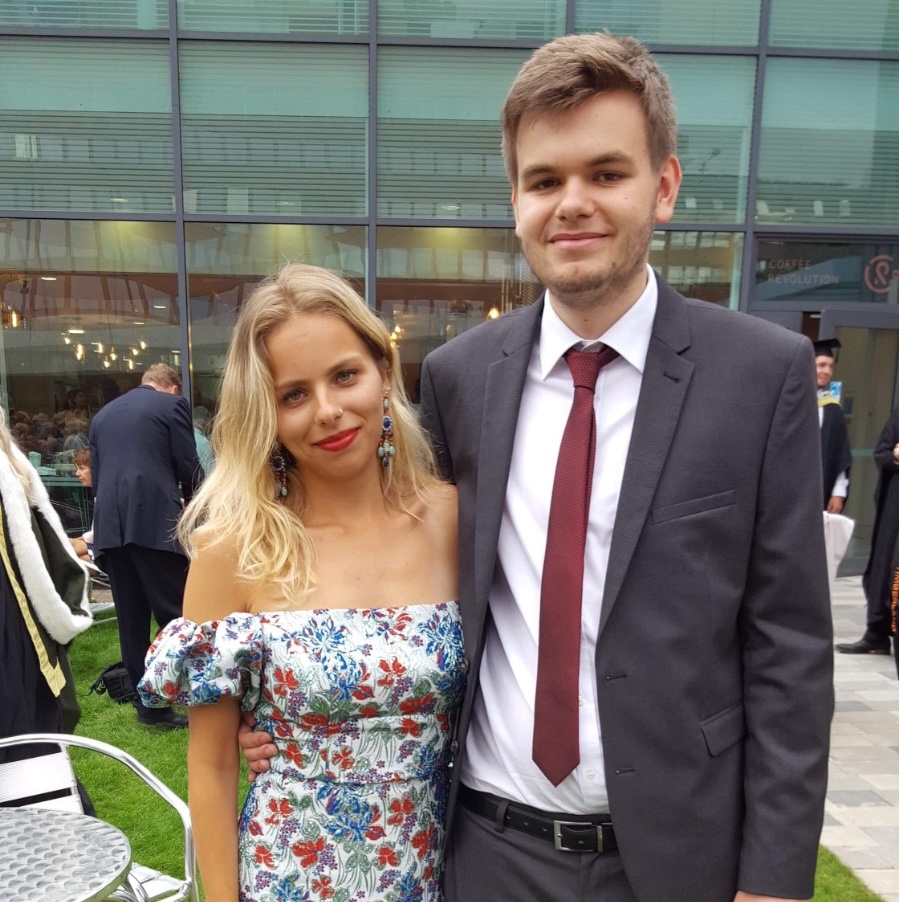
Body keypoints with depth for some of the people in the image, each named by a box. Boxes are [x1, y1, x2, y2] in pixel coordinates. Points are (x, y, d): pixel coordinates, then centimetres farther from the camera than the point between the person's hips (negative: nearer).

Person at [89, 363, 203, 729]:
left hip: (110, 525, 6)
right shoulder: (172, 405, 4)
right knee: (177, 613, -2)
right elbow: (189, 468, 1)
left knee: (131, 621, 9)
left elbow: (96, 474, 22)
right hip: (154, 520, -6)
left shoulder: (102, 414, 22)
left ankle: (148, 703, 16)